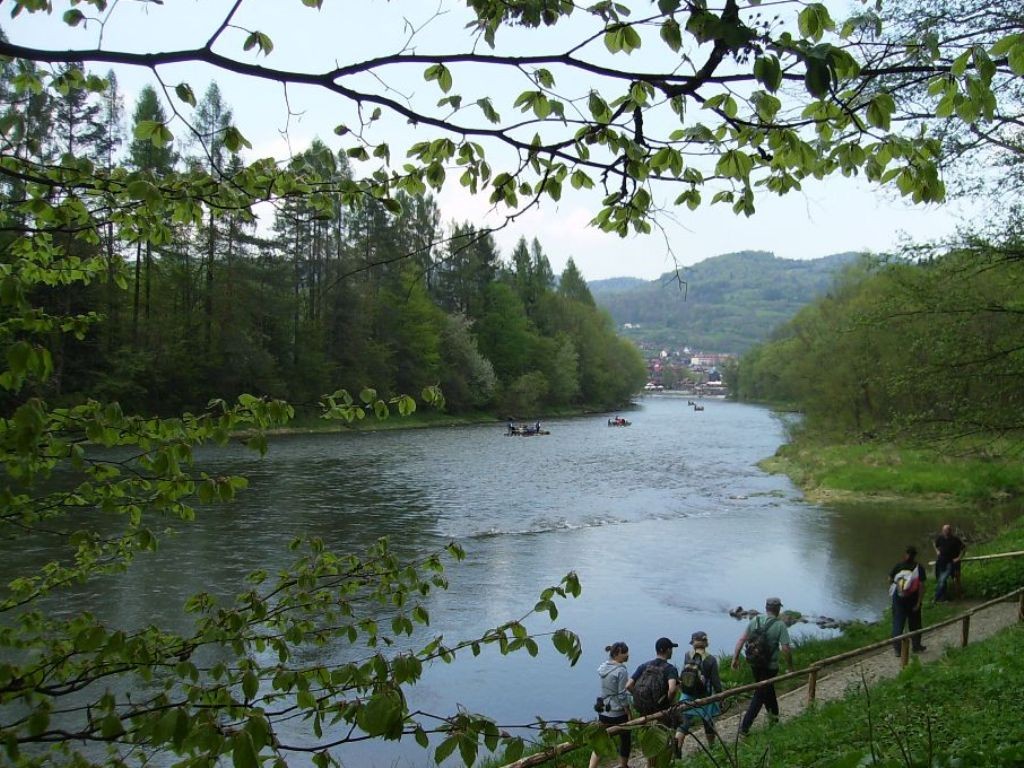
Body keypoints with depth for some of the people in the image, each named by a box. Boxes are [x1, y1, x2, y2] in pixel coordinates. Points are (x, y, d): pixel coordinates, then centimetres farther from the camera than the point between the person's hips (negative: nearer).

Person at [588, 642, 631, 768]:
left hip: (603, 711, 6)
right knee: (625, 741, 16)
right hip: (618, 713, -6)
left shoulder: (603, 667, 3)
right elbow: (622, 695, -17)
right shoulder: (621, 671, -19)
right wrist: (629, 714, -10)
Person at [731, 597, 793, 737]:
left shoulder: (755, 620, -2)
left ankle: (773, 714, 45)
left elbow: (741, 640, -3)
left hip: (754, 664, 5)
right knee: (760, 694, 4)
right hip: (770, 666, -5)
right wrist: (790, 667, -4)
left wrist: (735, 658, 5)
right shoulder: (780, 625, -15)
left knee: (768, 688, 27)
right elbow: (785, 649, -18)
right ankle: (744, 726, 1)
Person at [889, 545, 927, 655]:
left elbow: (890, 580, -1)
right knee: (914, 623, 18)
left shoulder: (898, 566, -7)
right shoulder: (919, 568, -11)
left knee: (897, 623, 6)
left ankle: (897, 648, 5)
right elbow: (921, 586, -15)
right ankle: (916, 645, 32)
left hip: (898, 598, 1)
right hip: (913, 599, -1)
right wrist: (919, 602, -12)